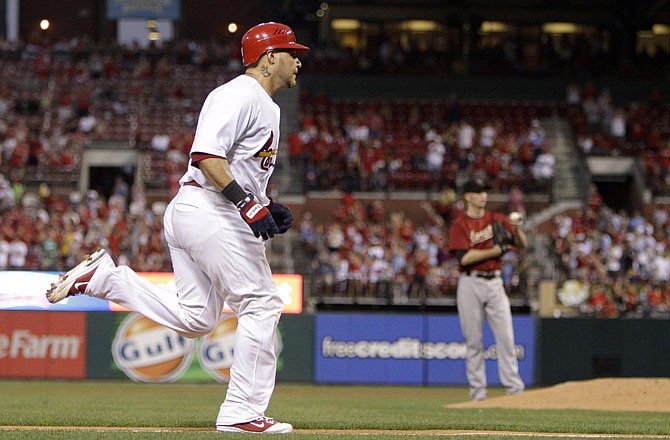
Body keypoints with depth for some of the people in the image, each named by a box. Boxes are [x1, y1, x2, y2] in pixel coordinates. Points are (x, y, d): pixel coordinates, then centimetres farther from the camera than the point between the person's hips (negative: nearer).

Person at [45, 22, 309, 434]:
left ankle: (102, 276, 10)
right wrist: (247, 203, -27)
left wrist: (269, 207, 15)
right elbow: (207, 155, -22)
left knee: (194, 319, 9)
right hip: (210, 211, -11)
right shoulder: (239, 95, -11)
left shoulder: (267, 107, 22)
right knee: (262, 303, -9)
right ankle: (243, 412, -7)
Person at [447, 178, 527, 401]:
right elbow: (464, 257, -15)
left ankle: (514, 387, -1)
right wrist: (498, 250, -15)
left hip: (494, 282, 3)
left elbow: (522, 244, 5)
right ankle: (477, 389, 7)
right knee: (474, 339, 1)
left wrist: (517, 229, -17)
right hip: (470, 284, -3)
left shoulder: (496, 219, 9)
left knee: (505, 336, -2)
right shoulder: (459, 224, -3)